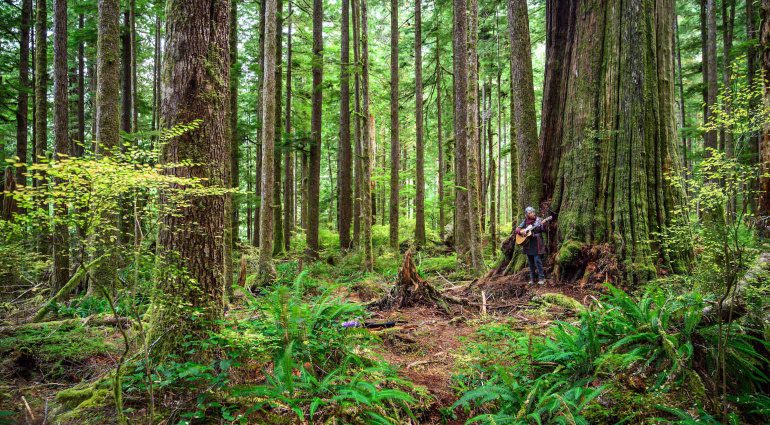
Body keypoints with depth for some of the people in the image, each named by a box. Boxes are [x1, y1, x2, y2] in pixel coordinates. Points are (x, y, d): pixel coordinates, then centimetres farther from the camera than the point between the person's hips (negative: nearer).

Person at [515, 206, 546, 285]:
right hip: (527, 244, 4)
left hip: (536, 244, -4)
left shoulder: (537, 220, -1)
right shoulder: (525, 221, 8)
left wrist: (543, 225, -31)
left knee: (537, 260, -9)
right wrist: (521, 231, -9)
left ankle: (541, 278, -2)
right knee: (530, 262, 8)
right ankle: (532, 279, 16)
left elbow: (542, 229, -11)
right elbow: (517, 229, 11)